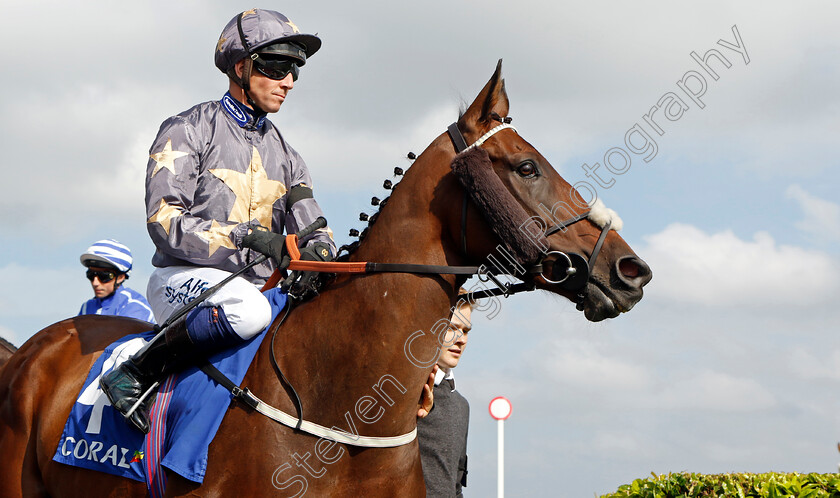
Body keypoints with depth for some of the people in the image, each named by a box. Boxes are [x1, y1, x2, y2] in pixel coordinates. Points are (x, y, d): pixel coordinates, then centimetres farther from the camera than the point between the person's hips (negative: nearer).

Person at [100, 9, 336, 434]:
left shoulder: (284, 154, 18)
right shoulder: (188, 132, -2)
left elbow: (312, 231, 10)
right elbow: (165, 222, -13)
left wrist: (316, 254, -16)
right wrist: (248, 236, -25)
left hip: (259, 289, 7)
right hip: (182, 280, -6)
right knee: (248, 310, -38)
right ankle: (134, 374, -24)